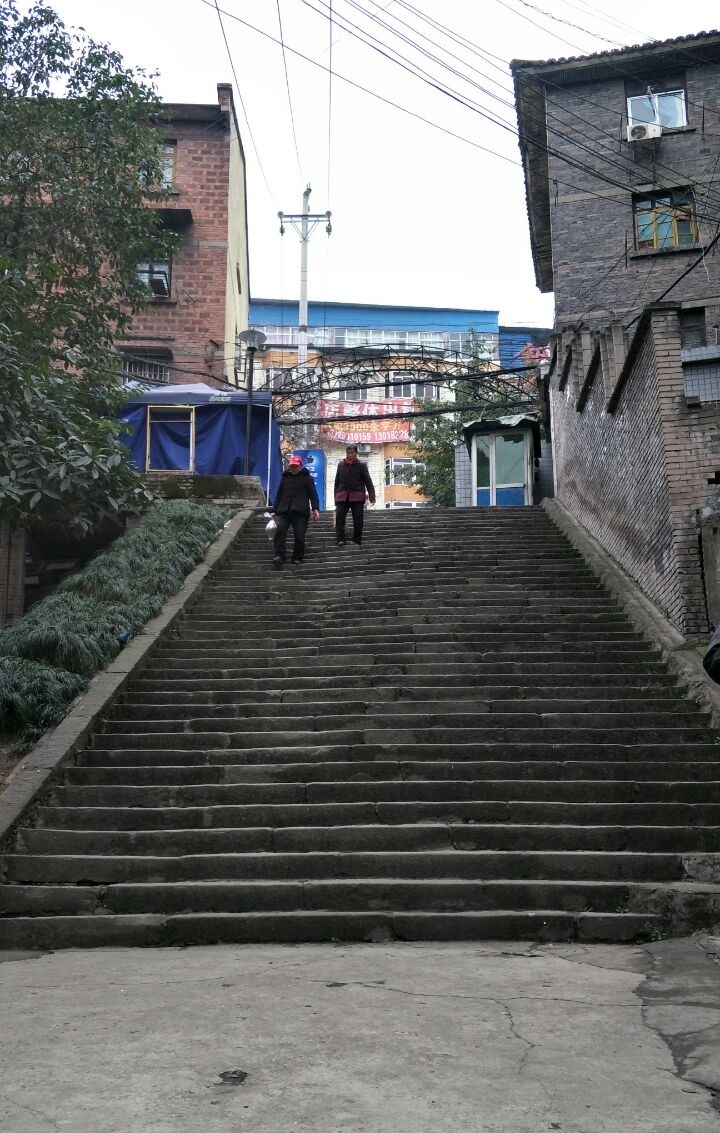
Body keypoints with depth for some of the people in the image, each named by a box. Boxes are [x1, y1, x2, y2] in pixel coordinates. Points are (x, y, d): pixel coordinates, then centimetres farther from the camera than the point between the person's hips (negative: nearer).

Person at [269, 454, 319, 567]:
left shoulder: (307, 478, 6)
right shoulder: (285, 477, 18)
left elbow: (313, 494, 0)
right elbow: (279, 495, 22)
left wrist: (315, 508, -13)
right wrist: (274, 510, 17)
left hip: (300, 512, -3)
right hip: (284, 510, 3)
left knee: (299, 535, -5)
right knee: (280, 531, -14)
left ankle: (298, 557, 6)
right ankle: (279, 556, -14)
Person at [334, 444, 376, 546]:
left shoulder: (361, 466, 4)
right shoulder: (341, 465, 12)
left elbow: (368, 481, -1)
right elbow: (337, 482, 16)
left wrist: (371, 495, -12)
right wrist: (336, 497, 14)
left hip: (357, 497, -2)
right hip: (342, 496, 2)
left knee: (358, 519, -3)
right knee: (339, 517, -11)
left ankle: (356, 541, 5)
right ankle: (340, 540, -13)